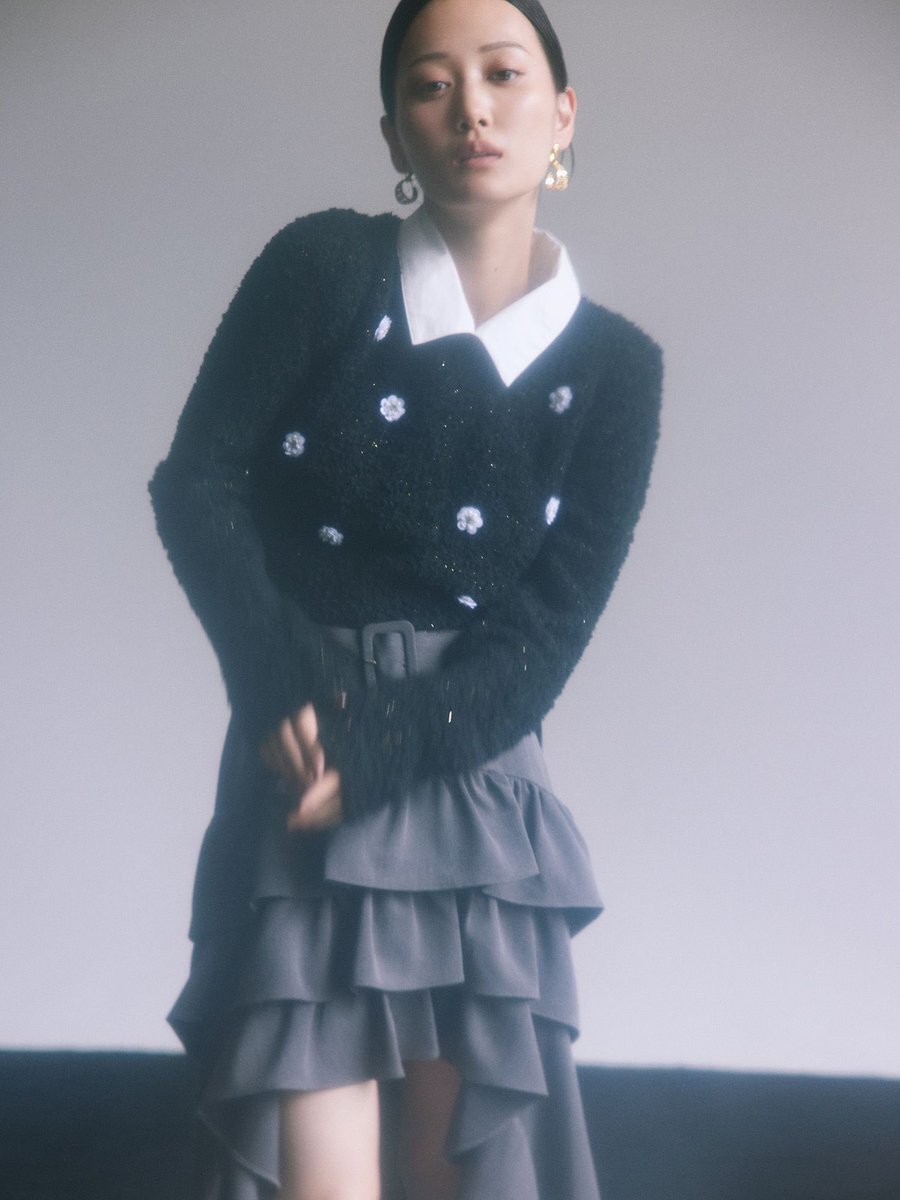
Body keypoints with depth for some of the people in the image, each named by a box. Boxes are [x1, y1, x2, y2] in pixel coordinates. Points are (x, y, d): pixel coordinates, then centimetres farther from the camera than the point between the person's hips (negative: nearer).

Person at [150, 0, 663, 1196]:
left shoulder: (615, 367, 3)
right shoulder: (324, 266, 0)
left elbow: (546, 631, -2)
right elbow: (196, 483, -3)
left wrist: (376, 754, -15)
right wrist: (284, 693, -15)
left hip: (471, 775, 2)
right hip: (299, 760, -2)